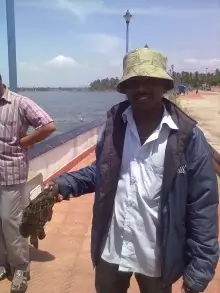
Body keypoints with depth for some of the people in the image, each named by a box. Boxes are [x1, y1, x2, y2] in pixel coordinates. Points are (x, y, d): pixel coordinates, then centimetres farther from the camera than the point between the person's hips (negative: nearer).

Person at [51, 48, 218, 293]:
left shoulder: (188, 137, -15)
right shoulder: (114, 126, -4)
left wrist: (200, 267, -11)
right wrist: (65, 184, -7)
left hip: (157, 256, -2)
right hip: (111, 250, 3)